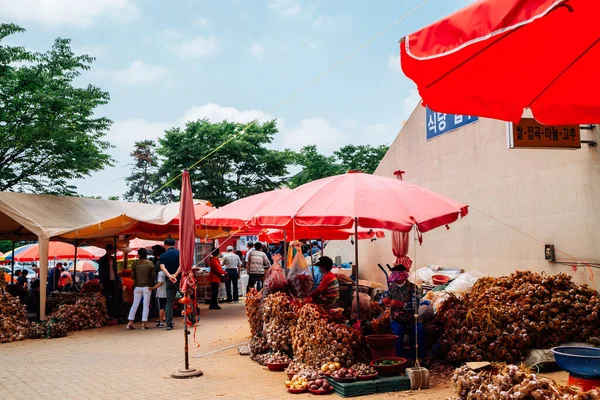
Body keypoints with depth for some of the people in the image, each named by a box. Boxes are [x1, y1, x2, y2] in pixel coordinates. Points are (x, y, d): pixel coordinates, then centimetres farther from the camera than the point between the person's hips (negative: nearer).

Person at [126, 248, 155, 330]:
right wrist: (152, 285, 11)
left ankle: (130, 322, 5)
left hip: (137, 286, 2)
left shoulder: (135, 264, -2)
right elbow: (153, 276, -6)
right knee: (146, 305, 3)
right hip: (147, 286, -2)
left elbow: (132, 276, -1)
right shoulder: (150, 263, -5)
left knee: (135, 304, 10)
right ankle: (144, 323, 0)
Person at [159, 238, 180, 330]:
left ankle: (169, 324, 0)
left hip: (169, 281, 2)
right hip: (180, 280, -2)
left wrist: (170, 276, -22)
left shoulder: (163, 256, 7)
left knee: (169, 303, 5)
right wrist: (175, 275, -18)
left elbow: (162, 267, -9)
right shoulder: (179, 252, -2)